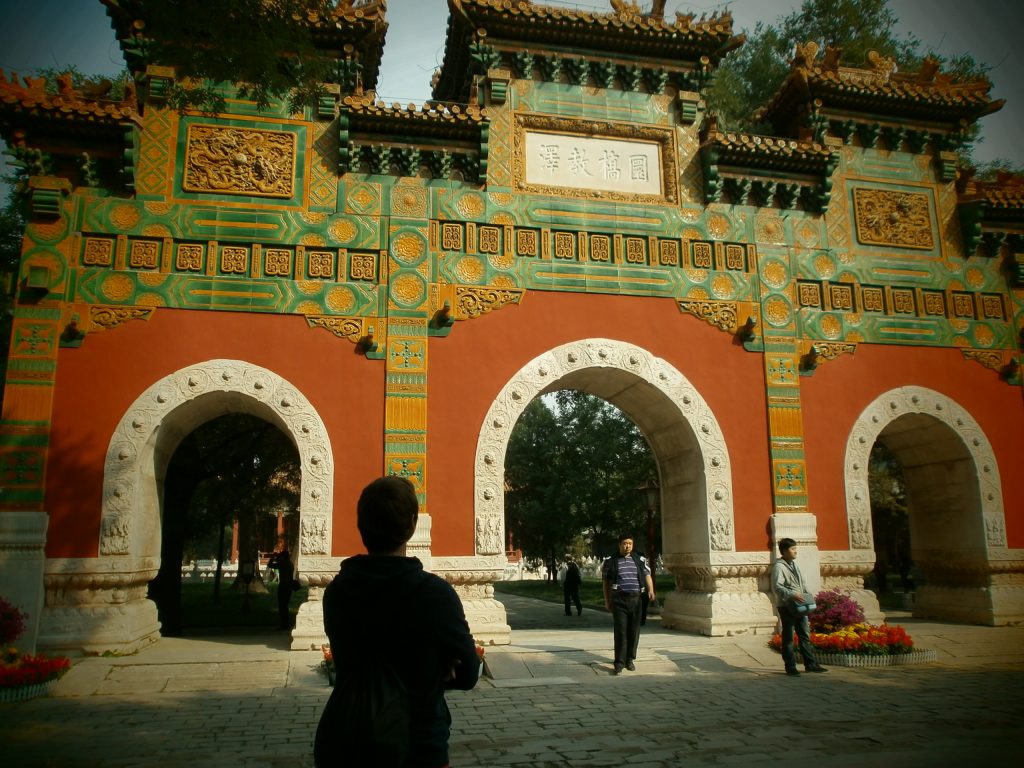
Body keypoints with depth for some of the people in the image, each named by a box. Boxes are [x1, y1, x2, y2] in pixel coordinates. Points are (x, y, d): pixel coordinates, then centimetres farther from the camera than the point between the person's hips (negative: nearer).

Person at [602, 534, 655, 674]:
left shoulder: (639, 560, 11)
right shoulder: (610, 561, 4)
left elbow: (647, 575, 7)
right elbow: (605, 581, 9)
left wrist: (650, 590, -11)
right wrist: (607, 600, 7)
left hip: (635, 599, 3)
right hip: (618, 600, -3)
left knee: (634, 631, 6)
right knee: (620, 631, -7)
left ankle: (630, 659, 20)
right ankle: (619, 663, -3)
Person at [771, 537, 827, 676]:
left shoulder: (794, 564, 13)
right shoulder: (778, 566, -12)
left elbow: (802, 583, 19)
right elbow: (776, 586, -22)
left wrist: (808, 596, 4)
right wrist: (792, 595, -33)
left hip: (800, 606, 8)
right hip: (787, 607, -8)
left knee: (805, 635, 12)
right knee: (788, 638, 1)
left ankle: (810, 664, 20)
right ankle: (790, 667, 8)